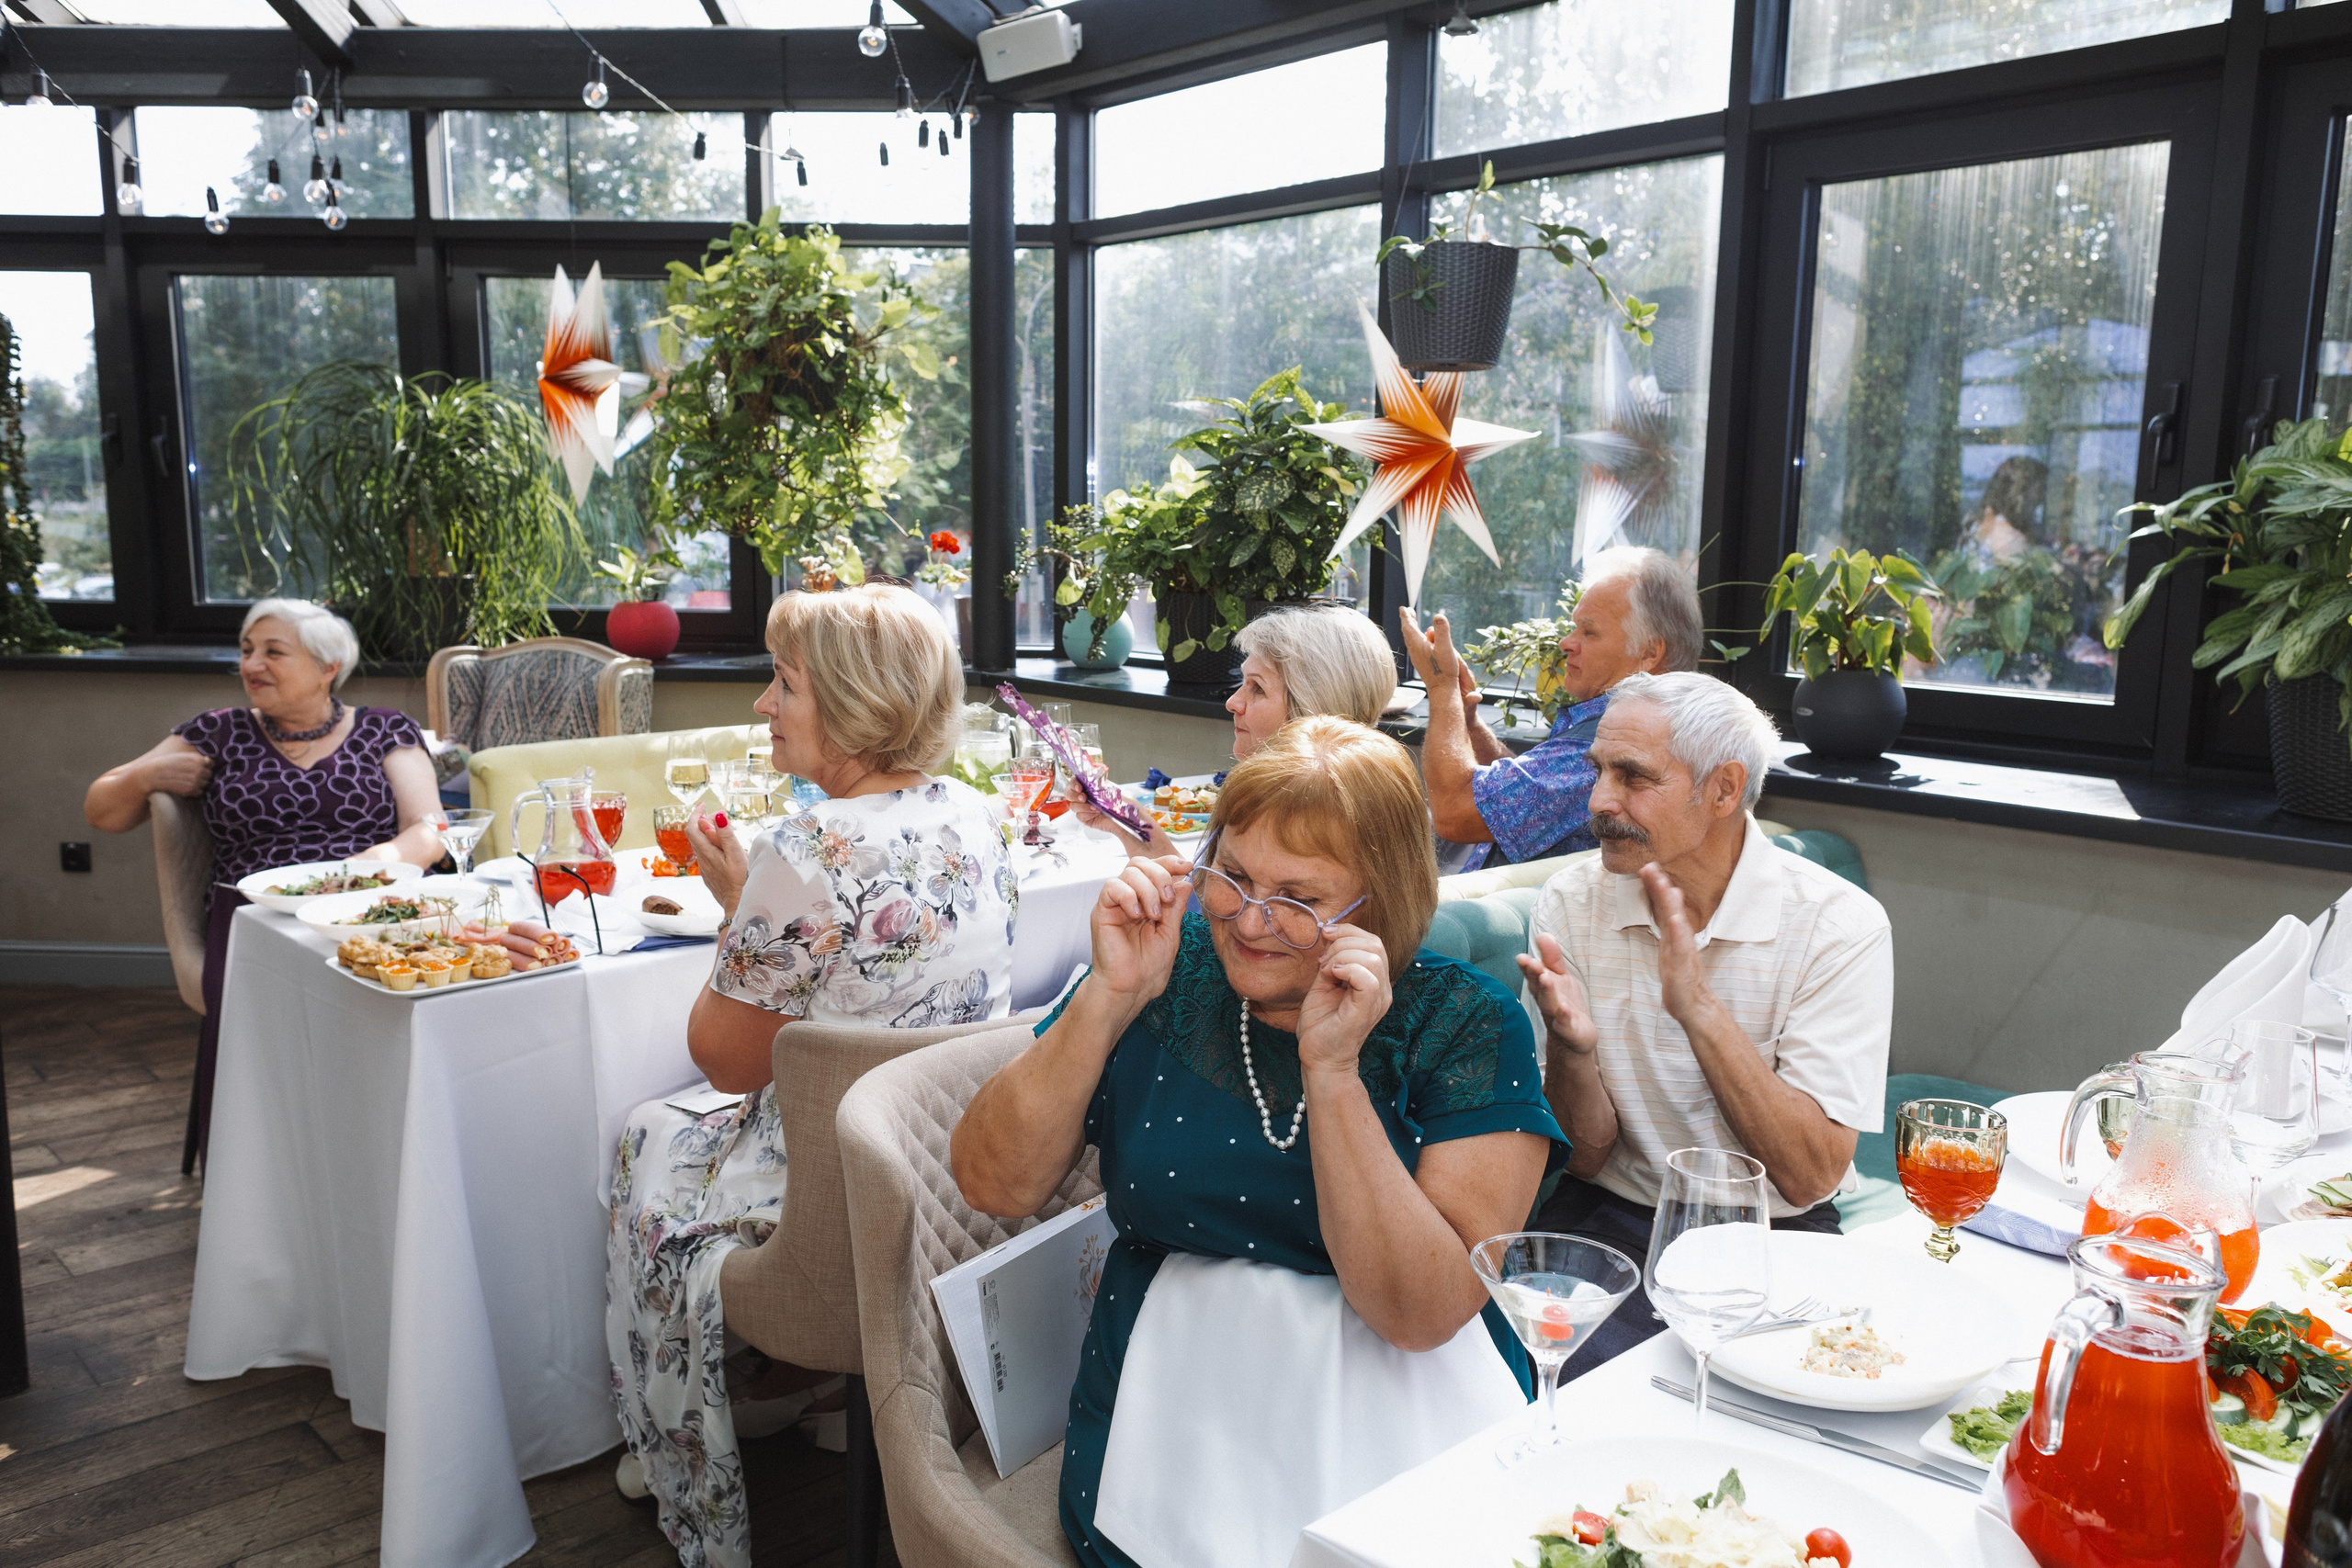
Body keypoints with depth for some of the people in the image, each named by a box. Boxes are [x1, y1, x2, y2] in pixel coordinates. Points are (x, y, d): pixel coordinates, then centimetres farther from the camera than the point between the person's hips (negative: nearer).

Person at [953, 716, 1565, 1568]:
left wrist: (1331, 1069, -23)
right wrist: (1111, 996, -17)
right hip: (1180, 1395, 0)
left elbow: (1425, 1314, -15)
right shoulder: (1166, 967, 0)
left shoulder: (1469, 1024, -6)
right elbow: (993, 1185, -6)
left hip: (1408, 1405, 1)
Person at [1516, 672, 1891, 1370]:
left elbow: (1810, 1175, -17)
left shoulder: (1838, 924, -11)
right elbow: (1586, 1154, -4)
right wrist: (1571, 1049, -26)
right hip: (1609, 1217, 2)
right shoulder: (1571, 901, -5)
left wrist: (1699, 1007, -27)